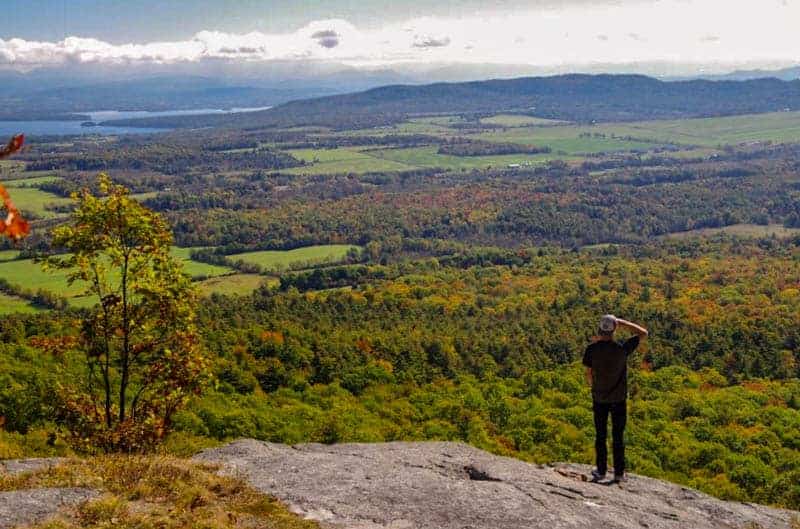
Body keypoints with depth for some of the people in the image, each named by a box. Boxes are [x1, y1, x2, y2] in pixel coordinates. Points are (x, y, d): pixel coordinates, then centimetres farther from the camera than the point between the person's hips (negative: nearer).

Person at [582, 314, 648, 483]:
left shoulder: (592, 350, -15)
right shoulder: (622, 349, -18)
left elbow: (588, 374, -5)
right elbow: (643, 333, -5)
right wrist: (622, 322, -6)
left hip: (599, 397, 1)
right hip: (619, 398, -1)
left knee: (600, 435, 13)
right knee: (618, 436, 9)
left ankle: (601, 471, 19)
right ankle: (619, 473, 14)